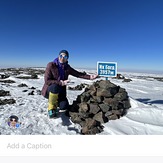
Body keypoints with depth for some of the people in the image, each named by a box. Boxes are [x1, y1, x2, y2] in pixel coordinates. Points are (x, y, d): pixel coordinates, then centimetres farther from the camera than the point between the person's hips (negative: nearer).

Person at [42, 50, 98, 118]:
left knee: (64, 106, -19)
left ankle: (56, 102, 19)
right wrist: (61, 83, -25)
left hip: (60, 92, 4)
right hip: (49, 90, -3)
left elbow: (77, 74, 0)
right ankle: (51, 109, -16)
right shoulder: (51, 65, -14)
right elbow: (47, 81, -19)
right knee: (55, 86, -37)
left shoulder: (67, 67, 0)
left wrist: (89, 77, -13)